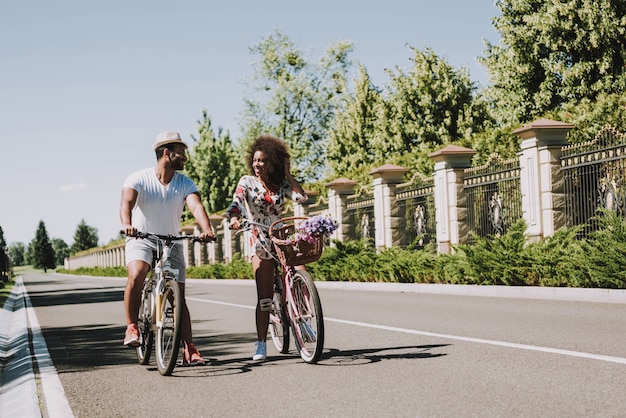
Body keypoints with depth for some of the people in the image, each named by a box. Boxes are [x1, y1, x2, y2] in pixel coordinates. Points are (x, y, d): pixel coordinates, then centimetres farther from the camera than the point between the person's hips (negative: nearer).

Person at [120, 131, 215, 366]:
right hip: (141, 240, -2)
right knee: (136, 275, -32)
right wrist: (127, 225, -50)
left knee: (179, 296, -3)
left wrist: (207, 229, -42)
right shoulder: (139, 179, -11)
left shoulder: (185, 183, -4)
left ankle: (189, 349, 0)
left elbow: (196, 206, -22)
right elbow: (126, 202, -28)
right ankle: (131, 328, -17)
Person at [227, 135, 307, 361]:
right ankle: (261, 345, -1)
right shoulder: (247, 182, 0)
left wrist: (288, 174, -4)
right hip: (260, 241, -2)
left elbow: (301, 197, -10)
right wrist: (234, 218, -38)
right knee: (264, 297, -8)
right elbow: (236, 202, -17)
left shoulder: (281, 184, 6)